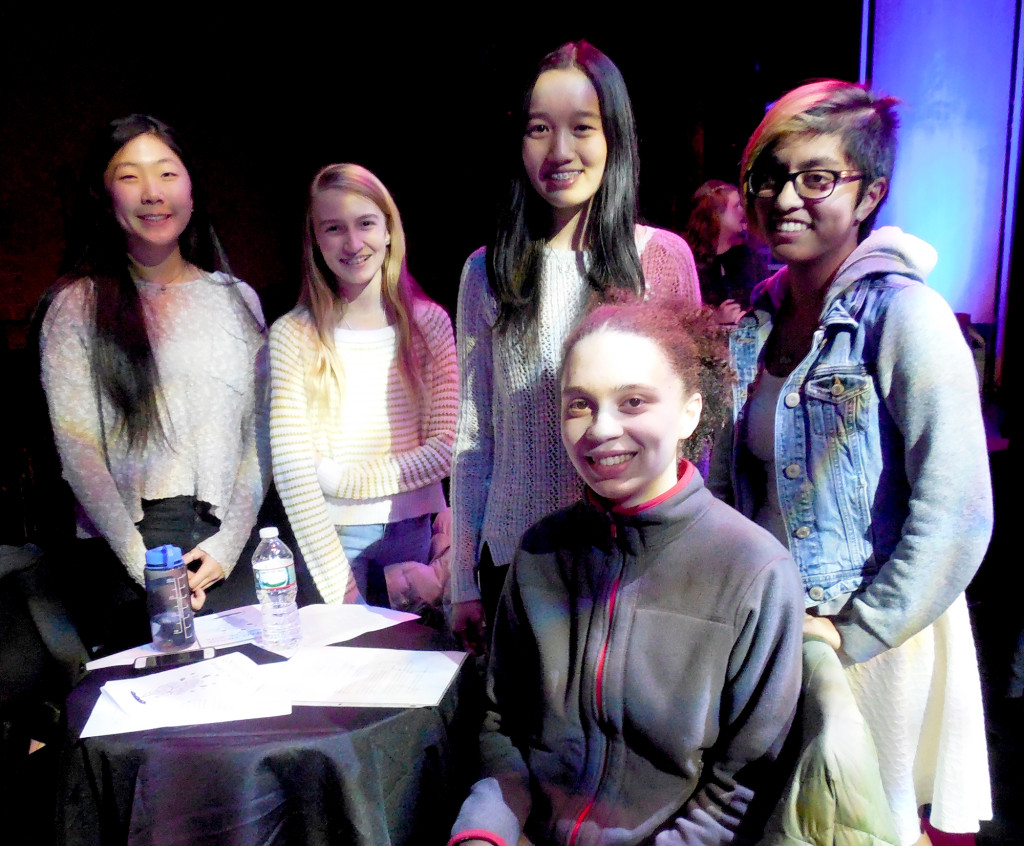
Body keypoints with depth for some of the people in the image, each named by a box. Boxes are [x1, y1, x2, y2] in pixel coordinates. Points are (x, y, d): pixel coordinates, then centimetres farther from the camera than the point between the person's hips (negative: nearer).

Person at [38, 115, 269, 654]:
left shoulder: (237, 300, 10)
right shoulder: (78, 305, 3)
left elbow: (262, 432, 6)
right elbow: (77, 449, -4)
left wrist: (230, 544, -5)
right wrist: (144, 564, -11)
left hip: (225, 547, 2)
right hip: (123, 553, -2)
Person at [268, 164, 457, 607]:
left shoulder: (429, 323, -1)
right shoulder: (293, 335, -7)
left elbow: (447, 447, -3)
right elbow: (291, 468, -11)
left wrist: (347, 478, -11)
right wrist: (335, 579, -16)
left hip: (415, 532, 2)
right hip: (330, 535, -2)